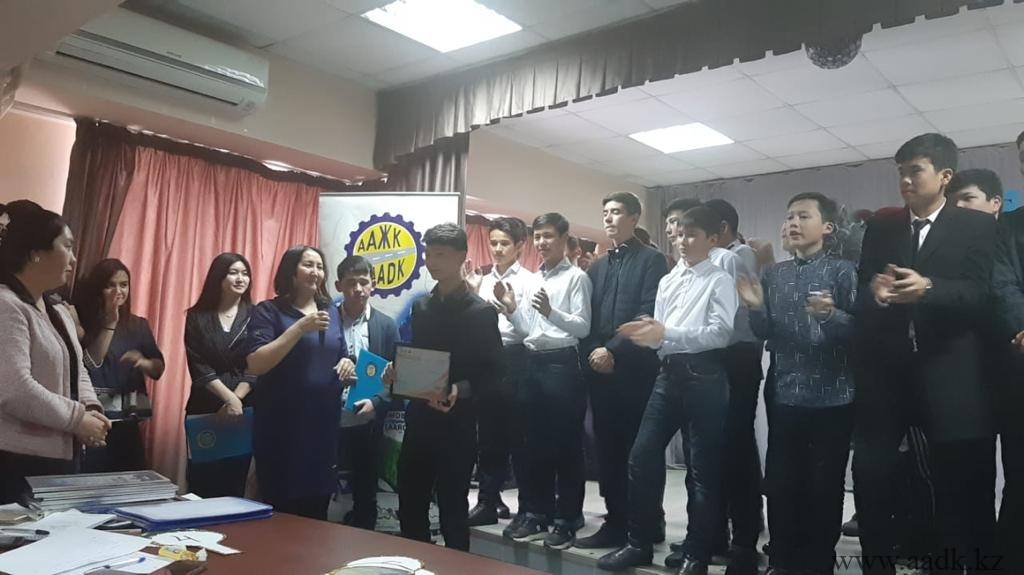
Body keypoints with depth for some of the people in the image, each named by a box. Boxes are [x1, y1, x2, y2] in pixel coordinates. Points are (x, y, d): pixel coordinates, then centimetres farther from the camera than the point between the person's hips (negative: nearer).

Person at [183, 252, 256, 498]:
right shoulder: (197, 317, 3)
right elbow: (199, 367, -5)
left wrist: (236, 400, -16)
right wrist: (228, 398, -15)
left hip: (245, 409, 0)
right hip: (205, 408, 0)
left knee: (235, 482, 4)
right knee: (201, 481, 3)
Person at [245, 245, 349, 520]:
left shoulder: (331, 312, 12)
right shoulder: (268, 311, -4)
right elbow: (255, 364, -16)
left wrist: (347, 364, -3)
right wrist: (301, 327, -21)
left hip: (324, 424, 5)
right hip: (282, 426, -5)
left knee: (317, 507, 13)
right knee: (281, 509, 2)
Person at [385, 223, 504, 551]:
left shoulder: (481, 311, -9)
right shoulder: (421, 306, 9)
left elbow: (493, 373, -9)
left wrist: (460, 390, -25)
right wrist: (398, 372, -3)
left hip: (457, 423, -6)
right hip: (419, 419, 6)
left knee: (452, 509, 6)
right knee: (409, 508, 13)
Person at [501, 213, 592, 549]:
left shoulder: (576, 277, -5)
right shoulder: (533, 280, 15)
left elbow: (583, 327, -13)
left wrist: (550, 311, -26)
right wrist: (510, 308, 0)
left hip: (562, 363, -7)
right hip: (533, 362, 7)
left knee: (566, 445, 1)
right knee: (536, 443, 13)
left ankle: (566, 521, 11)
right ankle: (539, 514, 24)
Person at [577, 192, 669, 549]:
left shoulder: (651, 260, -1)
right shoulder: (597, 267, 19)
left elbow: (648, 315, -11)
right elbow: (588, 318, 14)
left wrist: (613, 350, -15)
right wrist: (593, 353, -2)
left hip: (634, 369, -6)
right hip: (599, 370, 6)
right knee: (607, 449, 8)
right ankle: (617, 522, 17)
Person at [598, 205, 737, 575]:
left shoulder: (719, 281, -4)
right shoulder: (667, 282, 17)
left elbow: (721, 333, -16)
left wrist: (667, 333, -24)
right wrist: (647, 335, -6)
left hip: (704, 378, -6)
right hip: (669, 375, 6)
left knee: (702, 468, 4)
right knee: (642, 457, 4)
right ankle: (640, 543, 20)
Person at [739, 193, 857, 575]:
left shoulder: (842, 271, -4)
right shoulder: (774, 274, 9)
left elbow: (858, 329, -10)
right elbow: (766, 334, 8)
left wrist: (830, 315, -28)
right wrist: (757, 308, -11)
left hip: (831, 396, -4)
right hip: (785, 395, 4)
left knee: (824, 486, 6)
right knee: (780, 484, 8)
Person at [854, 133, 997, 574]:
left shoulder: (978, 226, 4)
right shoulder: (880, 228, 13)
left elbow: (982, 293, -8)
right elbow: (860, 291, 6)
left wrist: (929, 288, -25)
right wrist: (874, 291, -16)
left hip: (947, 370, -2)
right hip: (886, 368, 3)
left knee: (956, 479, 5)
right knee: (870, 471, 2)